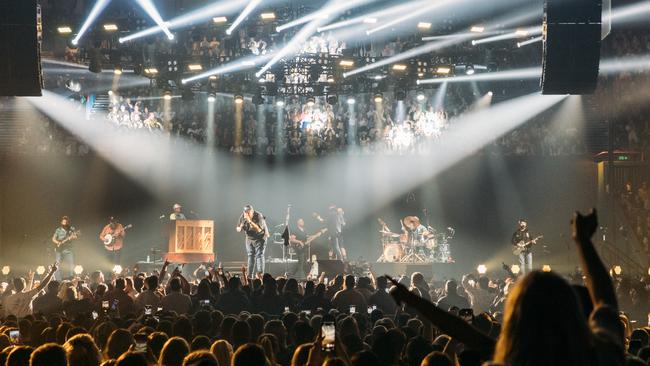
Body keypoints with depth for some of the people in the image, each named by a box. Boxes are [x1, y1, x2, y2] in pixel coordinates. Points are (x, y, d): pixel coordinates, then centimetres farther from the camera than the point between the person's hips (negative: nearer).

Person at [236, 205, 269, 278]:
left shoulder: (258, 216, -25)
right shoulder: (243, 216, -9)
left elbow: (259, 229, -35)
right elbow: (238, 229, -2)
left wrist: (250, 221, -41)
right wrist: (240, 228, -26)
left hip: (260, 237, -5)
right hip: (249, 238, 5)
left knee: (259, 255, -15)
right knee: (250, 255, 4)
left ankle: (260, 274, -21)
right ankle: (249, 275, 7)